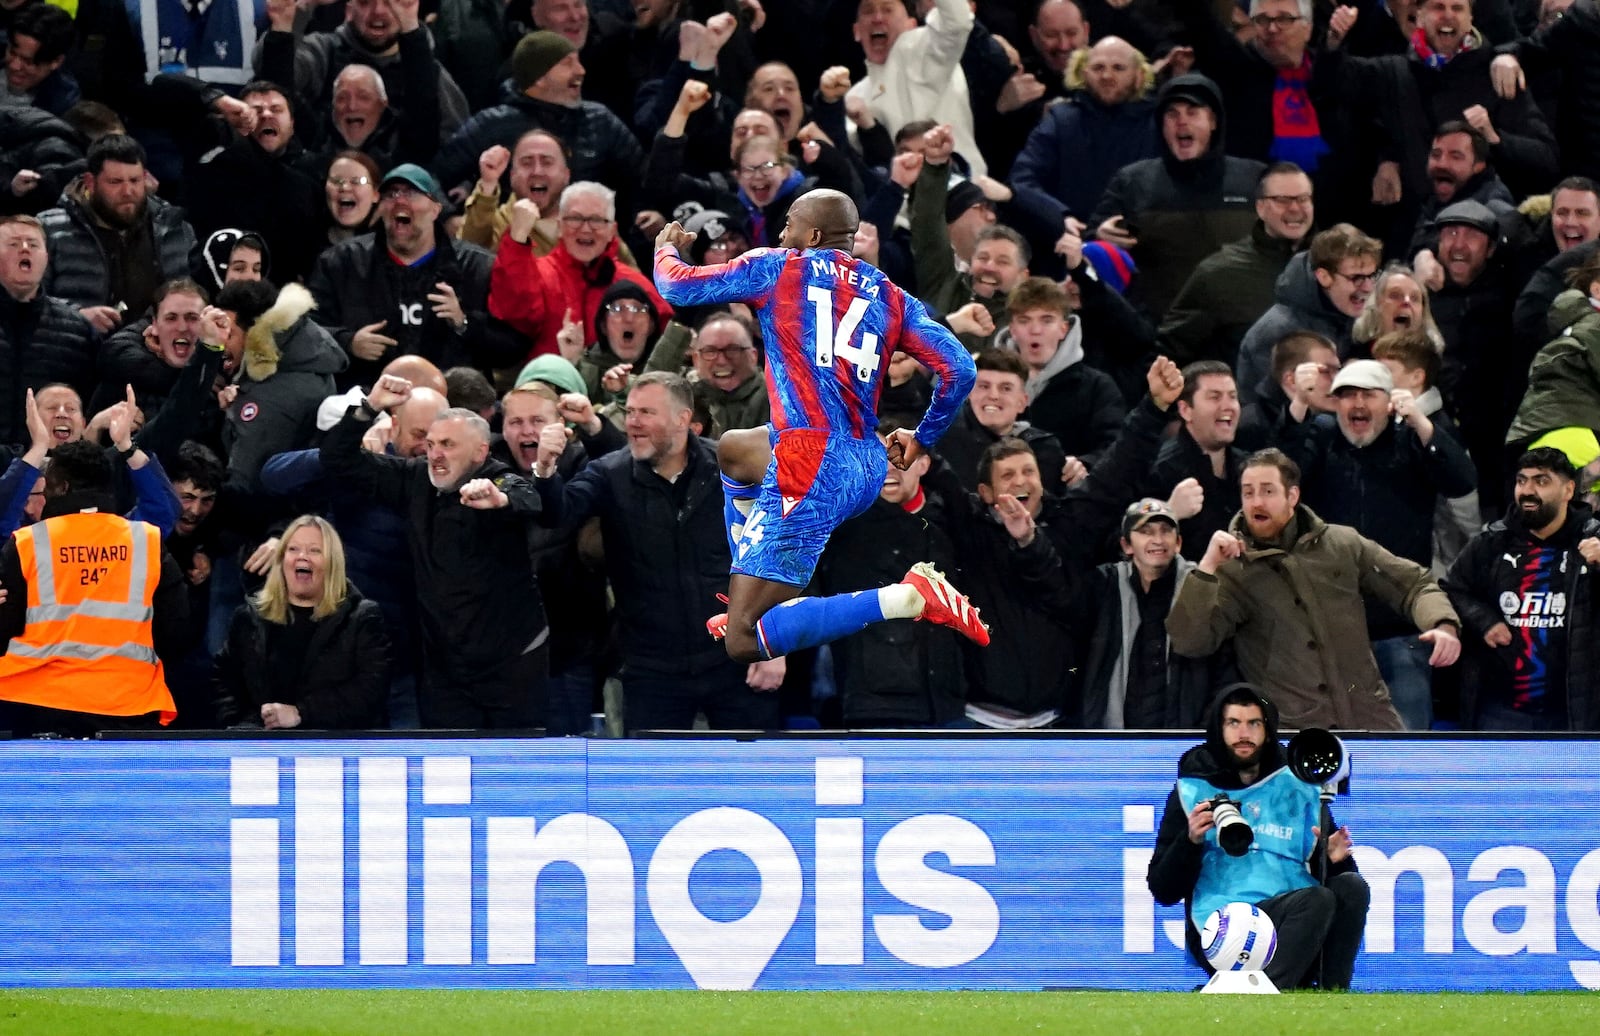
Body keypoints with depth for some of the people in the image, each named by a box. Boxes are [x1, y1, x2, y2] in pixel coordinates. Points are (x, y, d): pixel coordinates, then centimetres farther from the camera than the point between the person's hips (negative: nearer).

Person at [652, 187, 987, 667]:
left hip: (810, 469, -8)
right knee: (732, 450, 37)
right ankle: (756, 598, 34)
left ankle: (907, 598, -22)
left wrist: (666, 249, 32)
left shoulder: (776, 268, 1)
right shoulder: (889, 296, 12)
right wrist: (922, 439, 22)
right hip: (868, 467, 8)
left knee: (744, 643, -11)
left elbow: (677, 286, 7)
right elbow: (959, 370, 4)